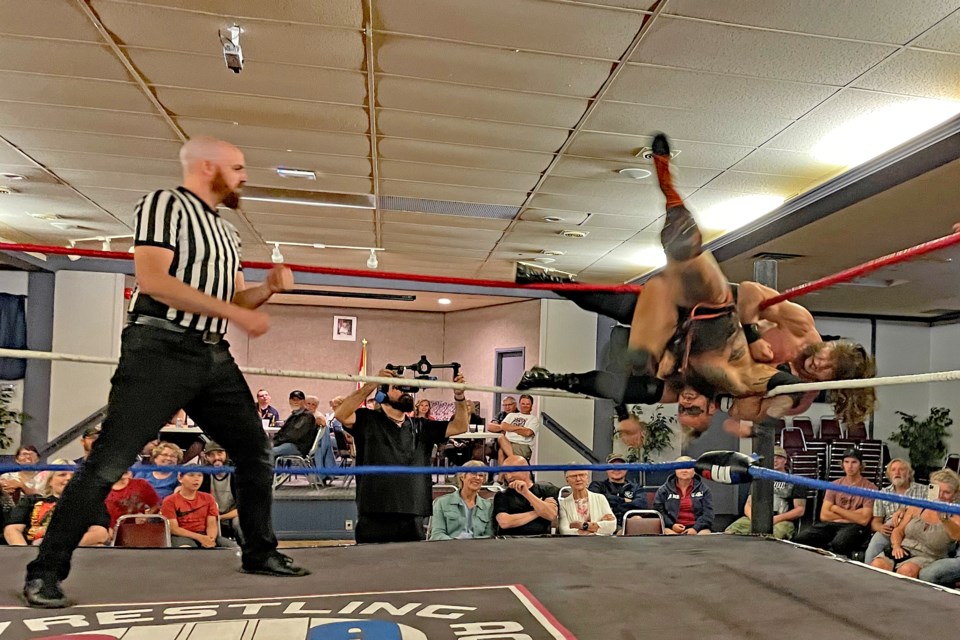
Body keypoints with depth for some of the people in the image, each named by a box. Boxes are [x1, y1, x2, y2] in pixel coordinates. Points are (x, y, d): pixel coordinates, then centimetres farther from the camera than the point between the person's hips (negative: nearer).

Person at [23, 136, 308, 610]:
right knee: (109, 462, -8)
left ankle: (260, 553, 24)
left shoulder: (228, 233, 21)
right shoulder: (165, 204, -3)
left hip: (214, 358, 8)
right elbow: (152, 279, -17)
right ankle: (46, 571, 6)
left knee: (256, 454, 10)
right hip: (160, 350, -8)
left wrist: (268, 288, 2)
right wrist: (235, 313, -18)